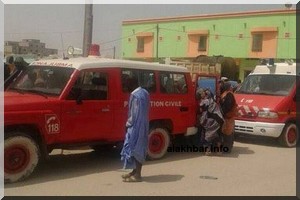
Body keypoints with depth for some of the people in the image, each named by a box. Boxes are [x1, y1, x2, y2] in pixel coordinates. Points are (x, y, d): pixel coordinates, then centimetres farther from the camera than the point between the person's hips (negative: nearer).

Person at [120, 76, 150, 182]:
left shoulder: (135, 95, -20)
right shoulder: (144, 92, 10)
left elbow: (135, 114, -22)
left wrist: (128, 124, -8)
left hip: (136, 126, -10)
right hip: (143, 126, 10)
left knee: (135, 148, -3)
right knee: (139, 148, 15)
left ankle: (137, 175, 2)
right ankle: (136, 171, 25)